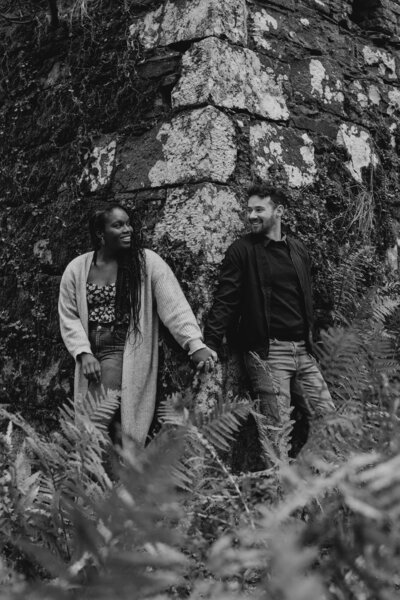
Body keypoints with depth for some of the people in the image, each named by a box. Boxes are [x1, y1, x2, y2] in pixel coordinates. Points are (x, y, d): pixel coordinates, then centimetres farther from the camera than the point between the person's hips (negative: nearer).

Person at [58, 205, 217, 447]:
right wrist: (83, 353, -9)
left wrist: (195, 344, -26)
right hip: (90, 352, 3)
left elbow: (173, 304, -15)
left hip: (125, 351, -3)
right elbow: (69, 315, 5)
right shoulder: (77, 269, 2)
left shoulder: (147, 262, -7)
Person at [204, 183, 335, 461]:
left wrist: (310, 337, 17)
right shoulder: (242, 250, -3)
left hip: (303, 351, 6)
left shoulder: (299, 249, 13)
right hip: (267, 351, -5)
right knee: (276, 430, -5)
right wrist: (210, 345, -15)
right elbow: (225, 301, -7)